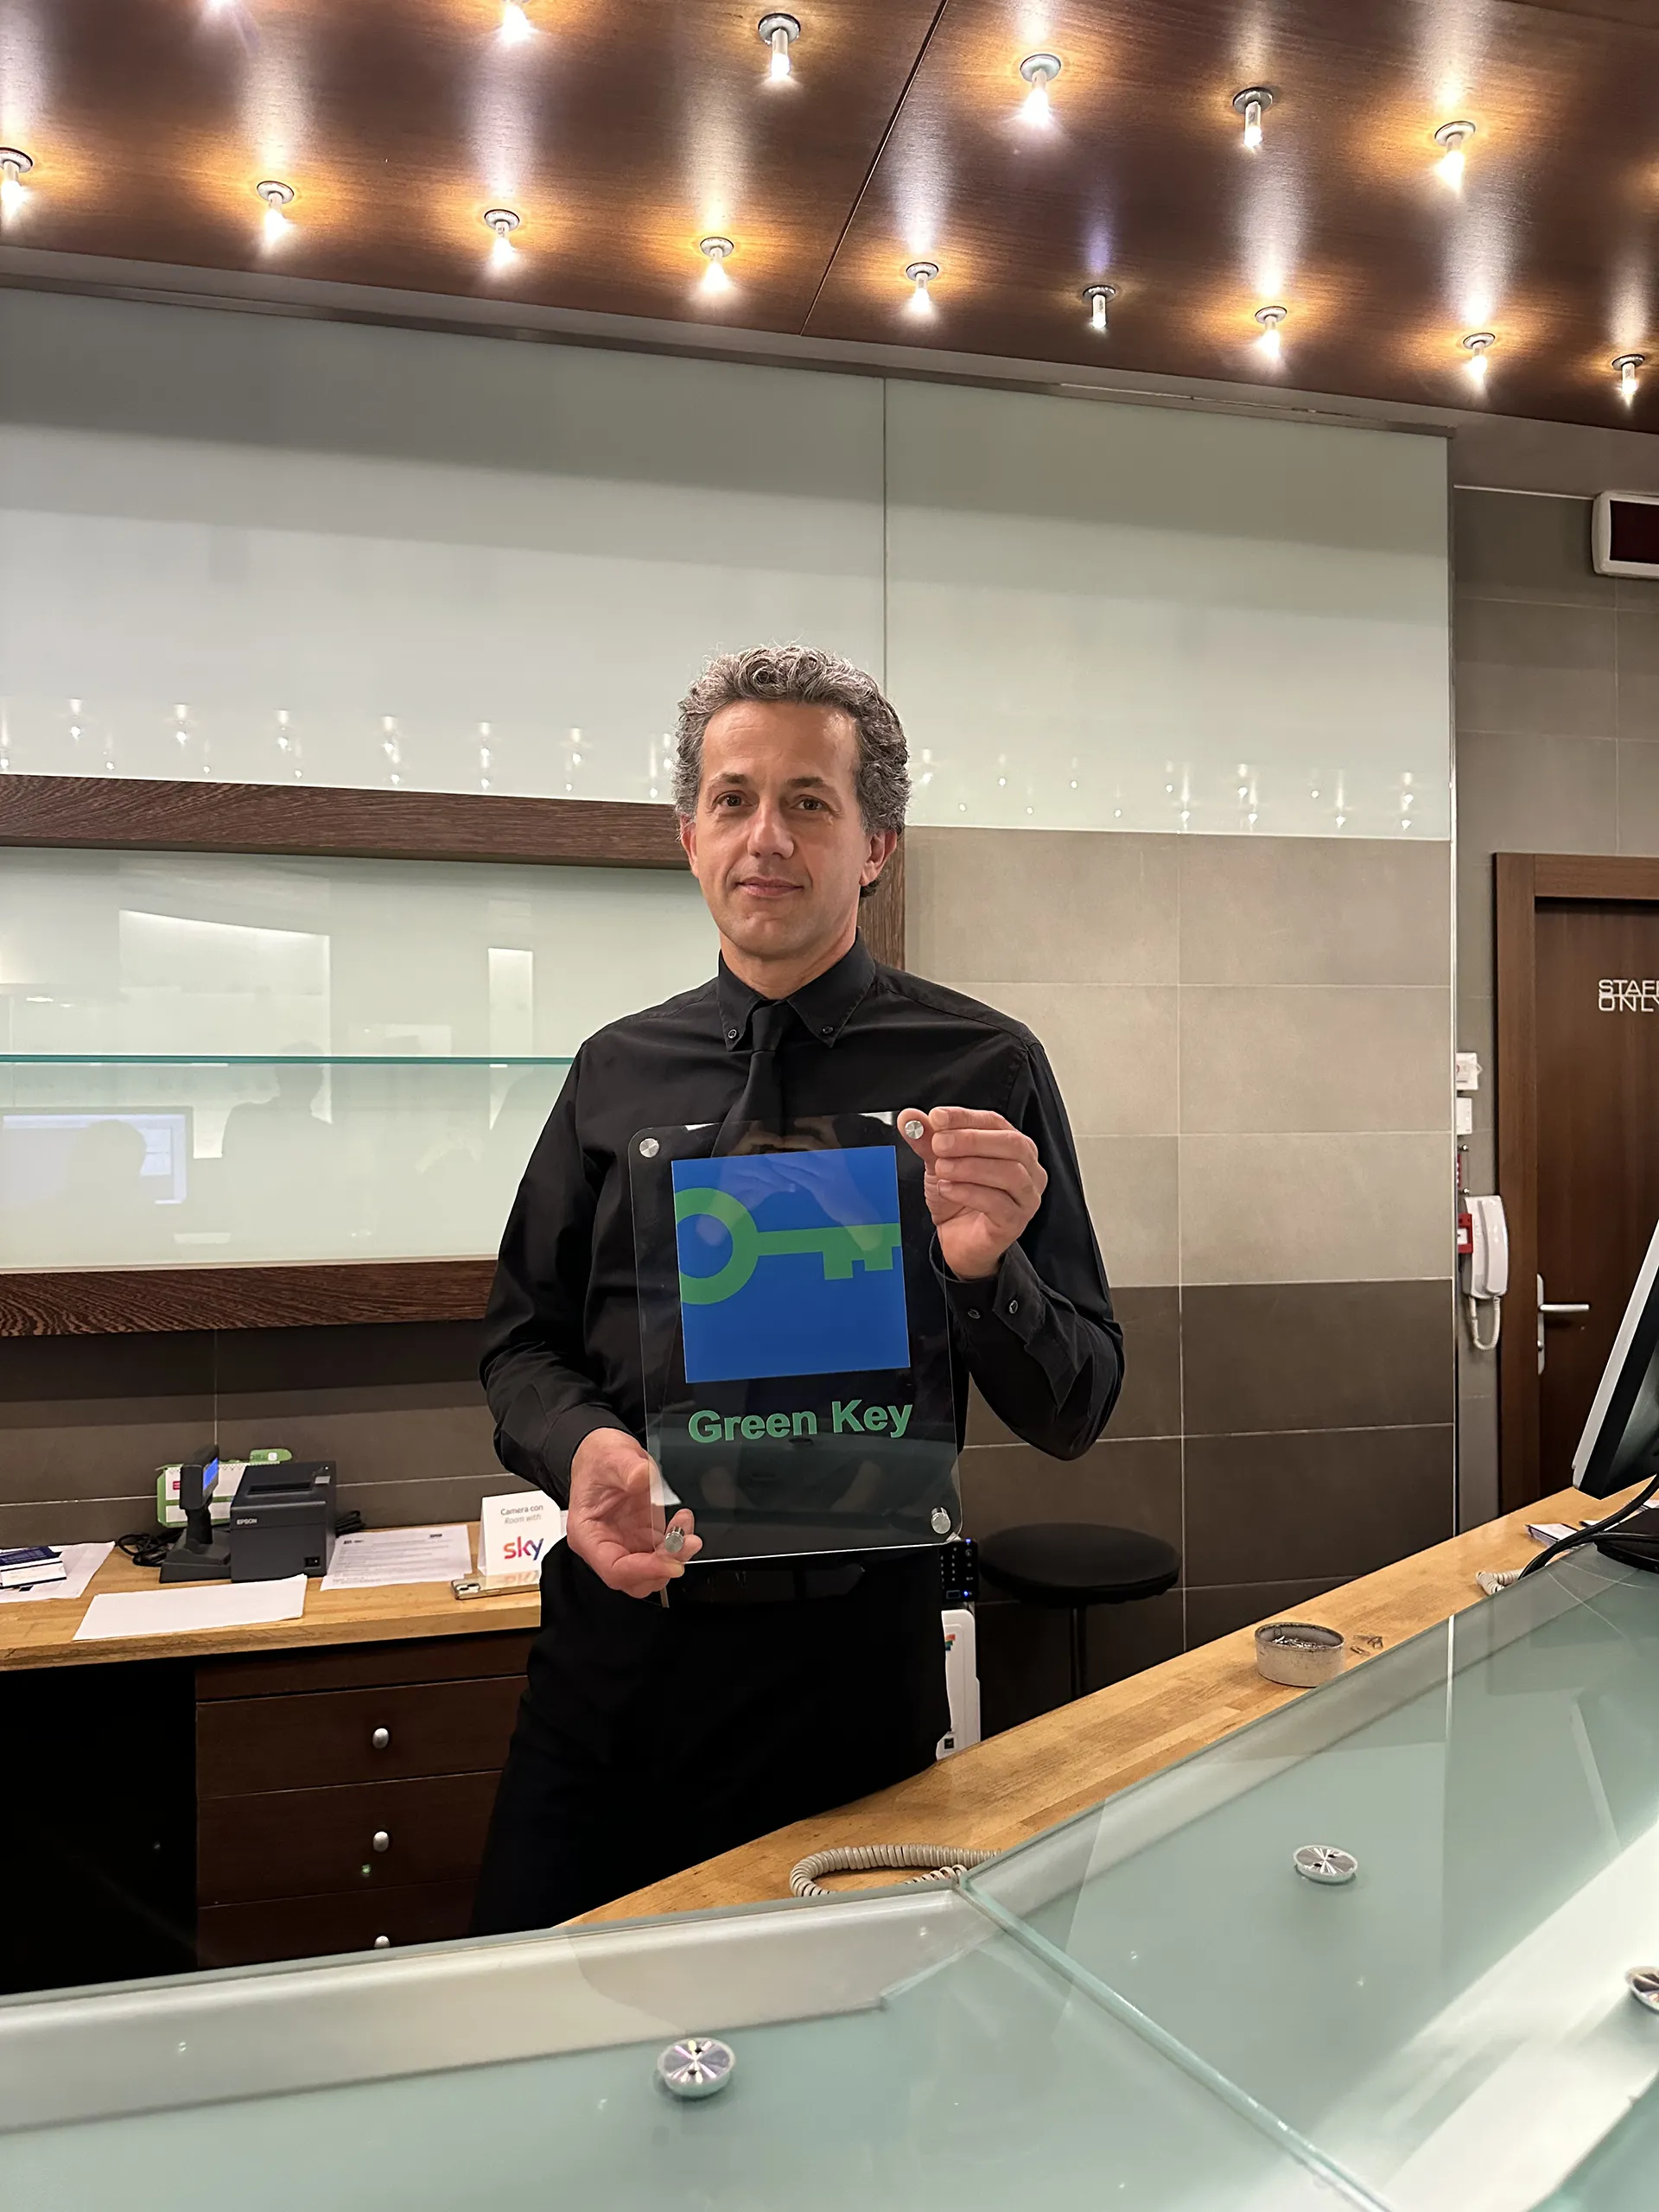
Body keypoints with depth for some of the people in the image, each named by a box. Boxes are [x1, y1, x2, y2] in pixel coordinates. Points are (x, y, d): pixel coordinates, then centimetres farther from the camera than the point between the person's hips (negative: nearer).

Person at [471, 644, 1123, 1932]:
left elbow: (1075, 1413, -5)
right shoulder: (616, 1072, 5)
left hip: (844, 1661, -2)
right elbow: (524, 1338, 10)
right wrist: (582, 1444, -12)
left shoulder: (983, 1070, -6)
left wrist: (983, 1270, -26)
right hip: (610, 1638, 3)